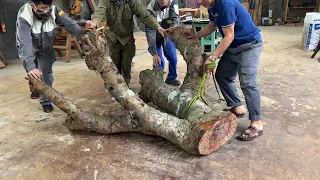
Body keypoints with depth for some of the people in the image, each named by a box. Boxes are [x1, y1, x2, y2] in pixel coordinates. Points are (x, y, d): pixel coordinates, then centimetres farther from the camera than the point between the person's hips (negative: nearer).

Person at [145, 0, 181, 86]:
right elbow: (150, 32, -32)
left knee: (173, 58, 0)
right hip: (156, 38, -3)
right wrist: (154, 53, -37)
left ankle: (171, 78, 23)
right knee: (158, 61, -9)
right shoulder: (151, 10, -30)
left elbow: (175, 18, -28)